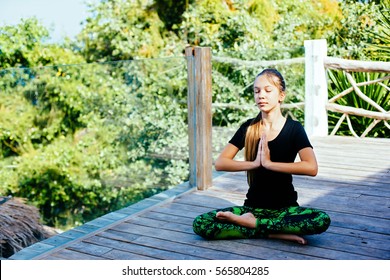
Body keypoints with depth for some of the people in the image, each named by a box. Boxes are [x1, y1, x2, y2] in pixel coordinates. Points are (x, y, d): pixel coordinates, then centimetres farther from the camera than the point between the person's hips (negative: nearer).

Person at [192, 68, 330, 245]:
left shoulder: (294, 128, -5)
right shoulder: (249, 128, 2)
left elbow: (311, 167, -21)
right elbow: (220, 163, -5)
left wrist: (269, 163, -21)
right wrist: (254, 163, -17)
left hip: (285, 208, -1)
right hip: (253, 206, 2)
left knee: (322, 220, -33)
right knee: (200, 224, -20)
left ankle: (251, 223, -19)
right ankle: (274, 232, -18)